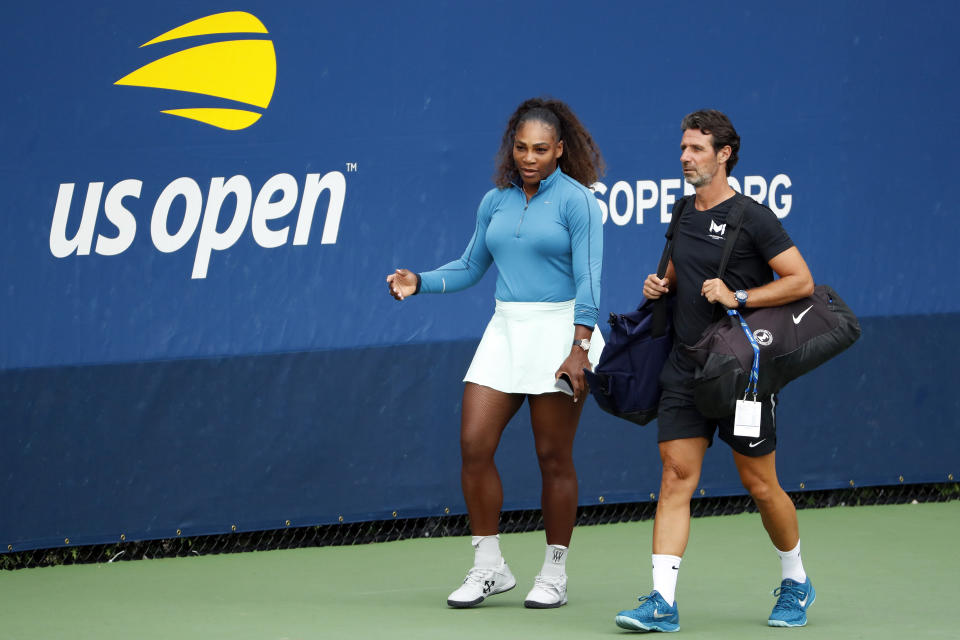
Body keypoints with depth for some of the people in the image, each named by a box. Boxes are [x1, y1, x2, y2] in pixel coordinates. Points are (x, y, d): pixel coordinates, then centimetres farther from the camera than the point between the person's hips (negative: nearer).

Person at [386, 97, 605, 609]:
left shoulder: (576, 201, -6)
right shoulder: (495, 202, 11)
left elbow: (588, 279, -10)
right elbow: (470, 267, 19)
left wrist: (579, 347, -19)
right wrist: (419, 282, 2)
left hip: (559, 332, -5)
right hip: (504, 331, 5)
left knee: (553, 457, 0)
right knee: (474, 445, -4)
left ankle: (554, 574, 11)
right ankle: (488, 568, 6)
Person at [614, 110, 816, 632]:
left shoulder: (752, 218, -9)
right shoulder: (684, 216, 11)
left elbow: (801, 281, -11)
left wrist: (738, 297, -19)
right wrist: (660, 285, 6)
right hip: (684, 369, 6)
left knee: (760, 485, 4)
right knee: (676, 475, -5)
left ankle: (795, 583, 26)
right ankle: (662, 603, -10)